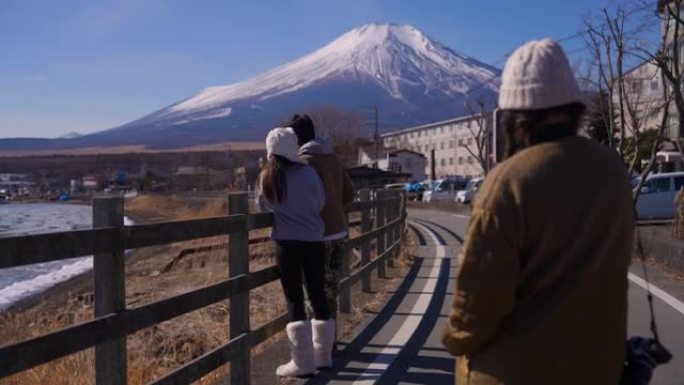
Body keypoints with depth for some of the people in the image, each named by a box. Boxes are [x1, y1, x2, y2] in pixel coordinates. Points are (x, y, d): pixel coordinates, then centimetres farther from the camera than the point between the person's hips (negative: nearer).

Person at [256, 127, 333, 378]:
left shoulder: (266, 178, 0)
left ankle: (303, 362, 1)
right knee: (317, 295, 11)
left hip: (286, 243, -1)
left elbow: (262, 206, 13)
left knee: (294, 300, 2)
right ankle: (323, 355, 19)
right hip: (313, 241, 1)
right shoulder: (308, 174, -3)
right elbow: (320, 204, 6)